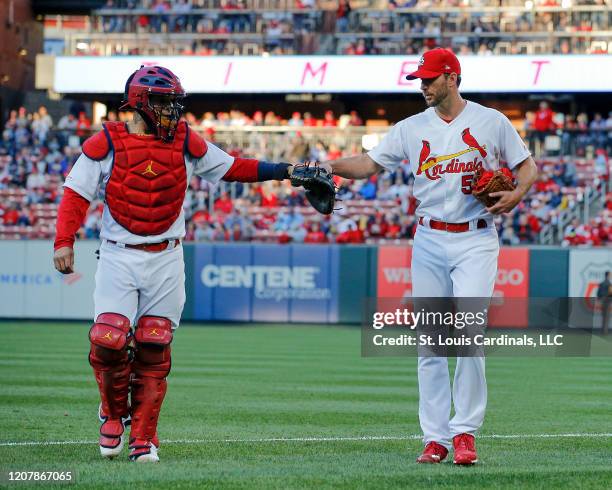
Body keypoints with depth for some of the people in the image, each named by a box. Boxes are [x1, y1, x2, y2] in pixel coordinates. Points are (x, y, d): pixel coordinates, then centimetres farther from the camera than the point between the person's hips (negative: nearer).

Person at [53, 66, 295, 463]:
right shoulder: (105, 144, -2)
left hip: (166, 261, 2)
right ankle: (114, 413, 16)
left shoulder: (186, 143, 6)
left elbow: (234, 168, 12)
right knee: (108, 341, -12)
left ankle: (143, 437, 10)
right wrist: (64, 241, -15)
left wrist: (286, 171, 6)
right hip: (118, 257, -2)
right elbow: (76, 195, -3)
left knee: (154, 349, 1)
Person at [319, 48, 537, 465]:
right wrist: (332, 167, -14)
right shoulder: (412, 129, 8)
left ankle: (465, 431, -6)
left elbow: (527, 166, 9)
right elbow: (369, 164, 4)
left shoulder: (491, 122, 2)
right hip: (429, 242, 3)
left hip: (475, 241, -3)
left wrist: (517, 194, -11)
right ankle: (435, 438, 6)